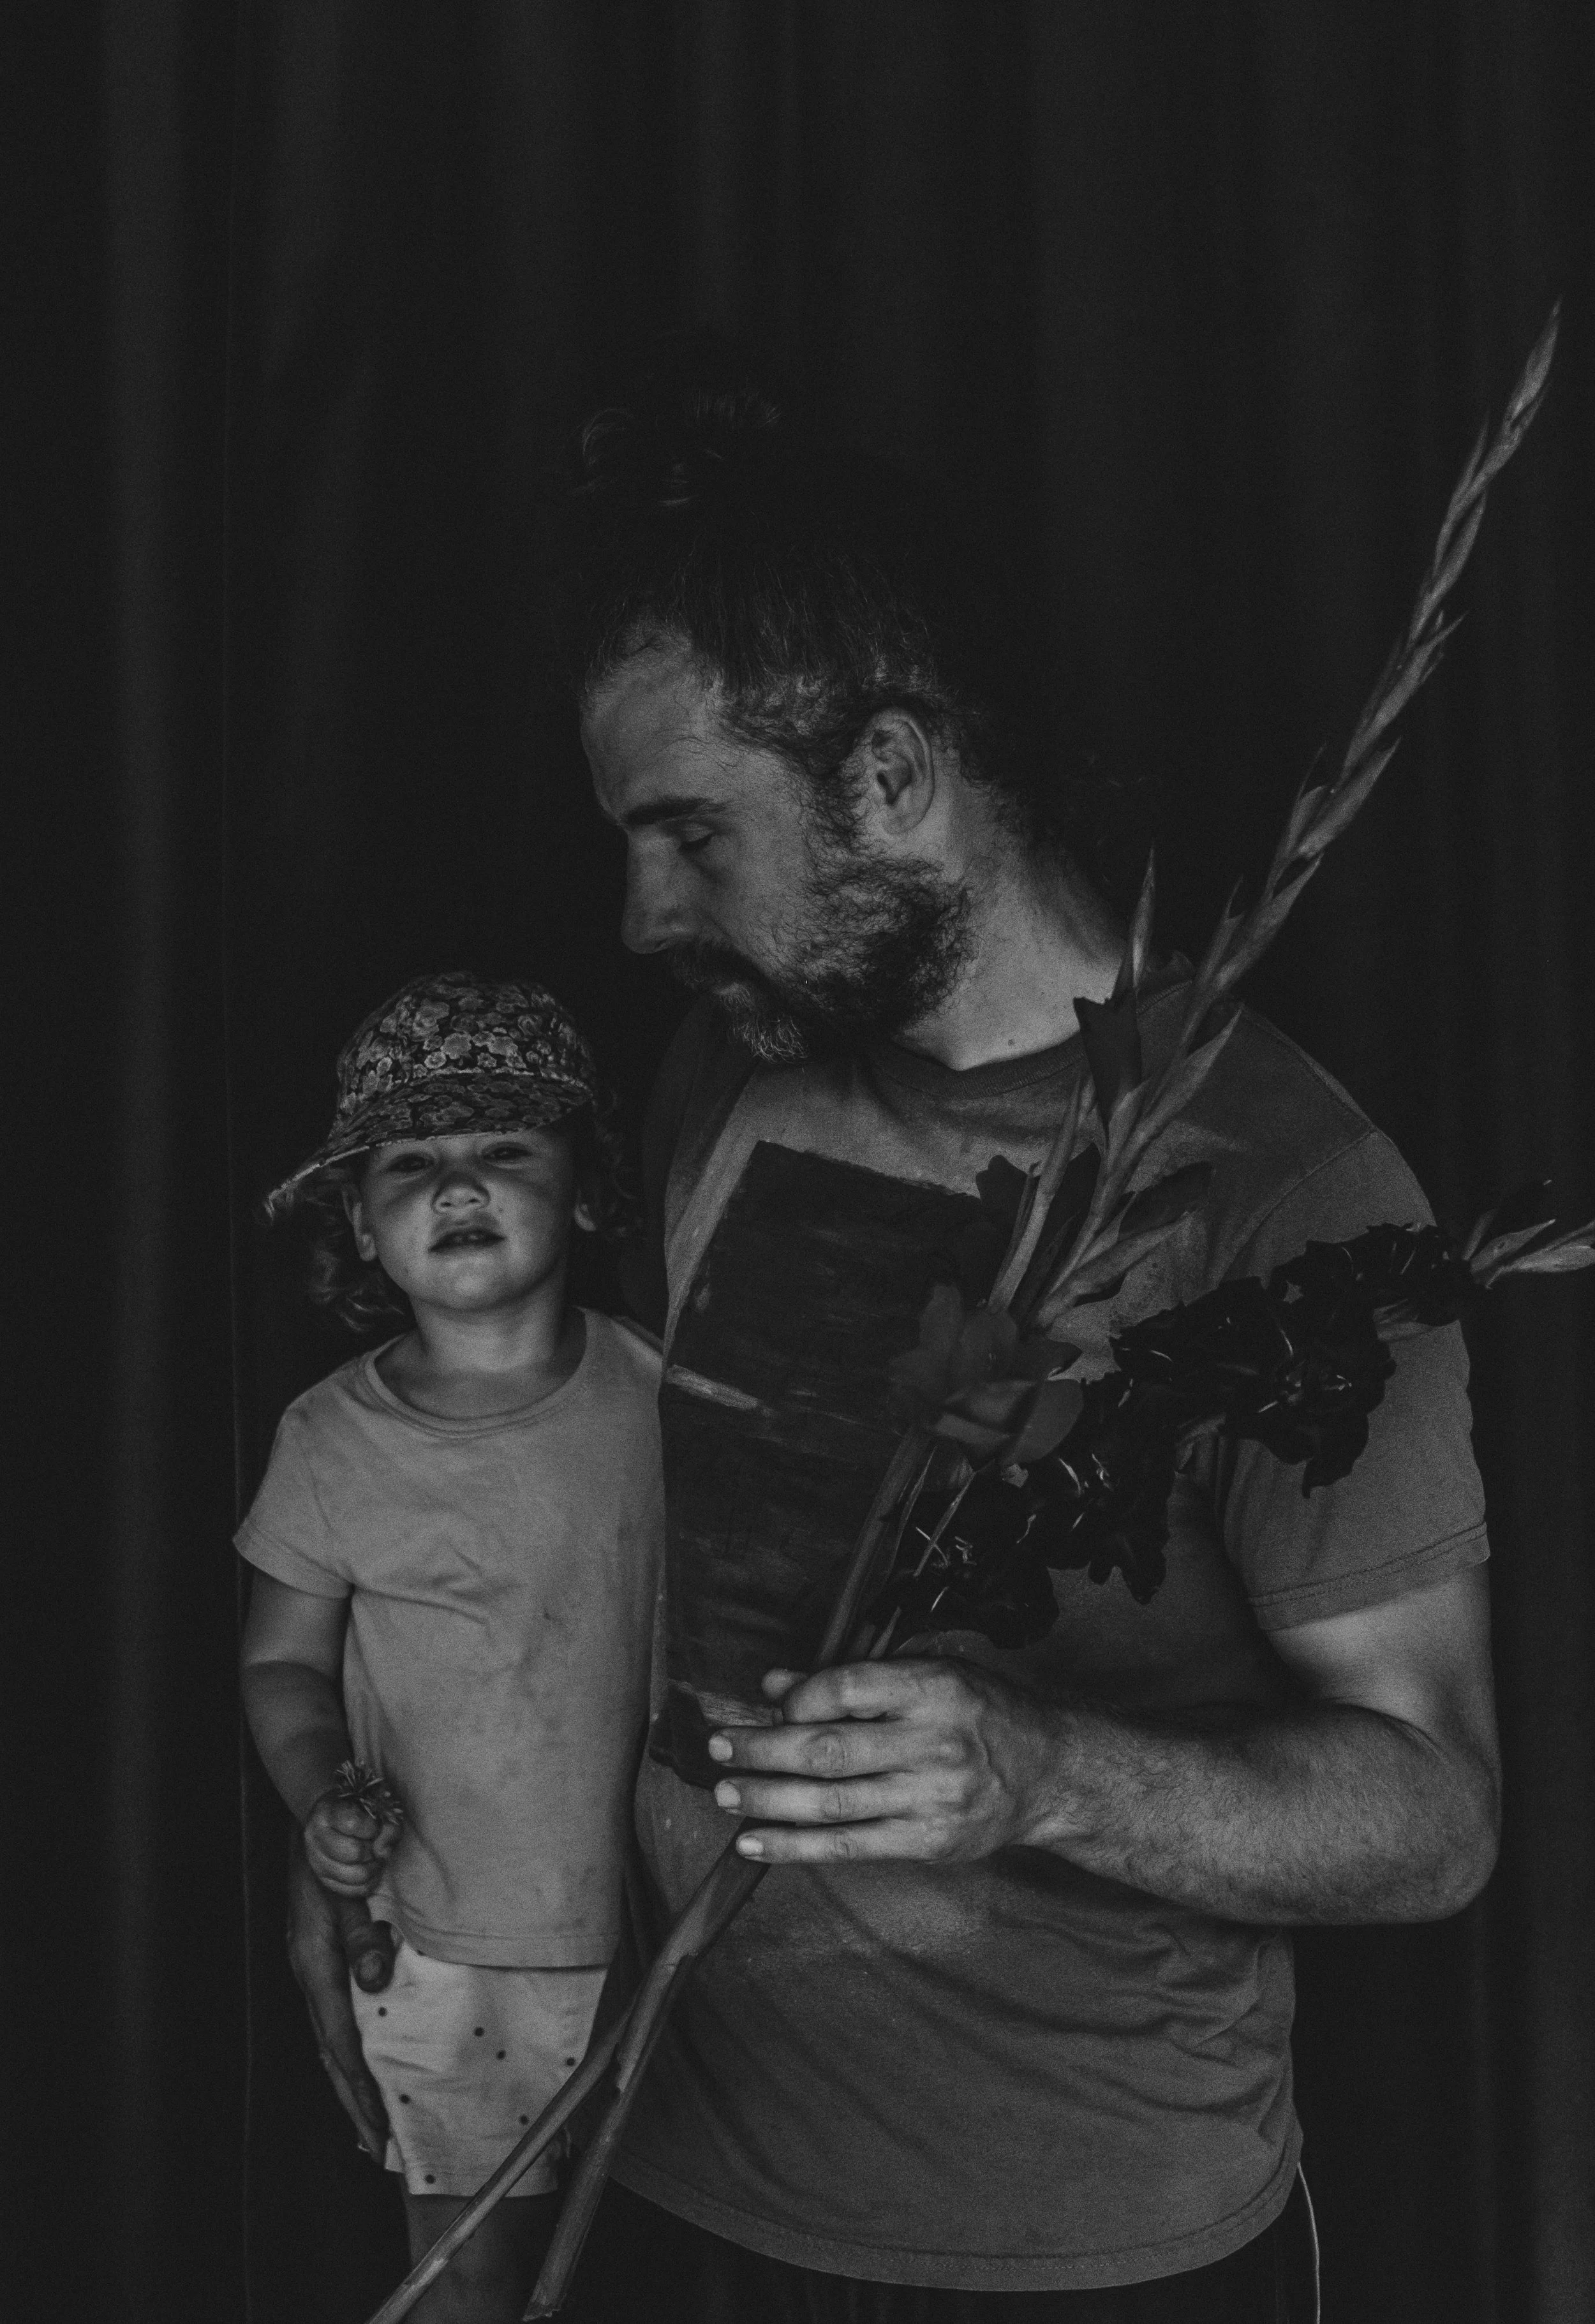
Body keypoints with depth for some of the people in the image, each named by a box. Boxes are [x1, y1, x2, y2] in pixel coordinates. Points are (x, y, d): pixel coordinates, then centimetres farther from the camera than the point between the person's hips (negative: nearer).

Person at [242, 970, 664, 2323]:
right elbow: (286, 1660, 2)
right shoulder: (335, 1440, -9)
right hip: (438, 1945, 0)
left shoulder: (660, 1396, -10)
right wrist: (322, 1804, -15)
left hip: (658, 1928, 0)